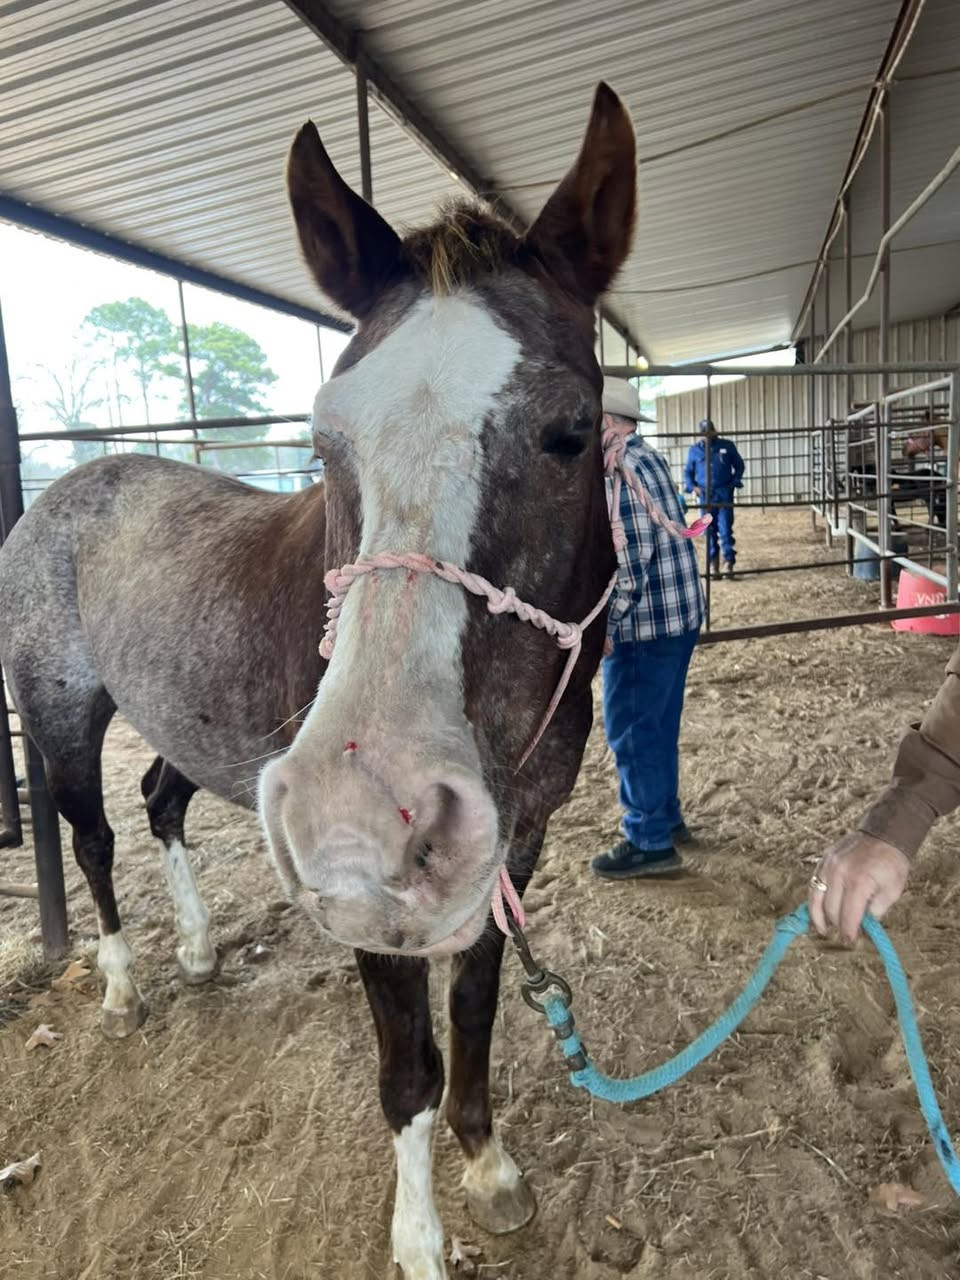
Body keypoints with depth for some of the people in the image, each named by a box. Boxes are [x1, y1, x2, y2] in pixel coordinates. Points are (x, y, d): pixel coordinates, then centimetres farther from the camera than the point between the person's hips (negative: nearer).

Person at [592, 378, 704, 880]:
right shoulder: (647, 457, 13)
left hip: (646, 621, -10)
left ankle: (651, 842, 11)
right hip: (678, 612, 10)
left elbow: (631, 557, -24)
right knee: (657, 725, 20)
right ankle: (665, 817, 33)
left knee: (632, 730, 1)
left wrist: (605, 623, -19)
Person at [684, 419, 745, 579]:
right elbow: (687, 471, 13)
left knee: (725, 529, -7)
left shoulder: (727, 446, 5)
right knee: (709, 530, 5)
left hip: (724, 493, -1)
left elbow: (739, 465, 11)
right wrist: (692, 486, -4)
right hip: (705, 494, 1)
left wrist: (735, 481, -4)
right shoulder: (695, 450, 7)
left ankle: (728, 562, -2)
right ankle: (713, 564, 13)